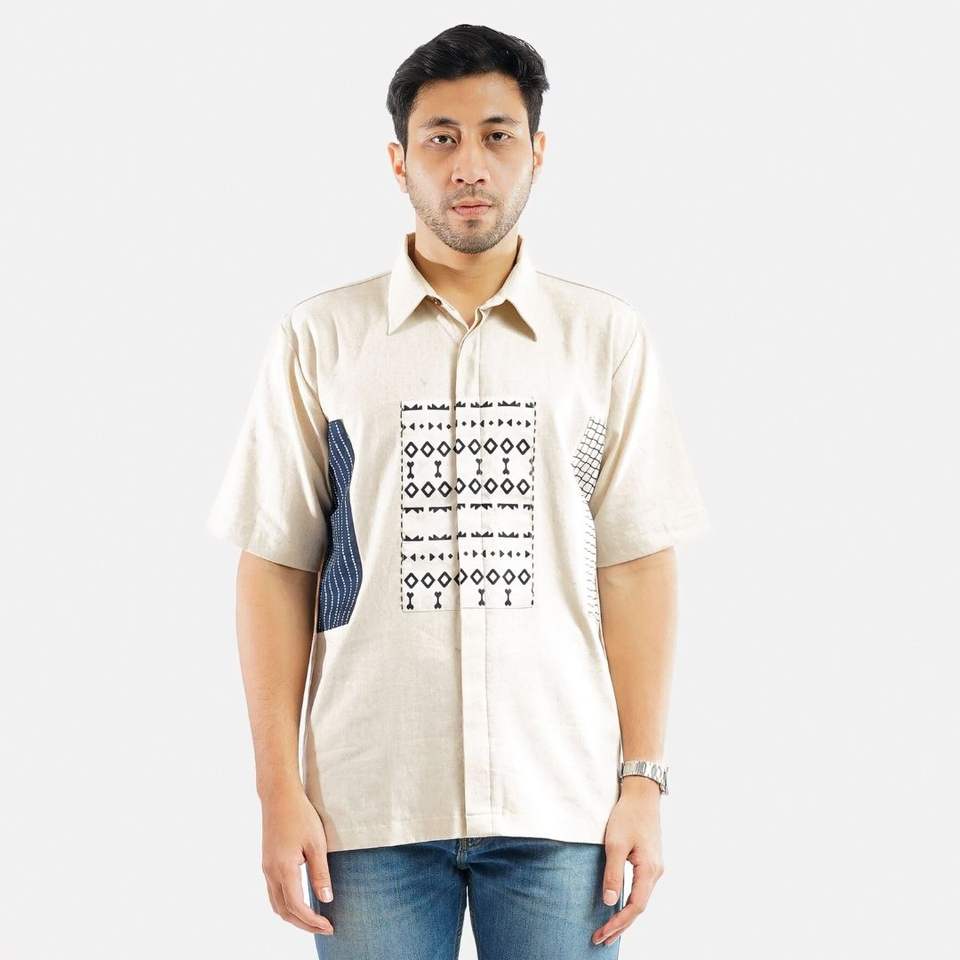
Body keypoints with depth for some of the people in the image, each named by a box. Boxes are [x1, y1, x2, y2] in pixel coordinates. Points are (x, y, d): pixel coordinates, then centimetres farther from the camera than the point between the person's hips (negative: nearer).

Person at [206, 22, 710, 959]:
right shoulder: (319, 339, 4)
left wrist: (642, 779, -1)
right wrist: (280, 789, -2)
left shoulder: (608, 337, 5)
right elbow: (276, 568, 3)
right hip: (369, 804, 0)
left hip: (561, 803, 0)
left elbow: (635, 565, 4)